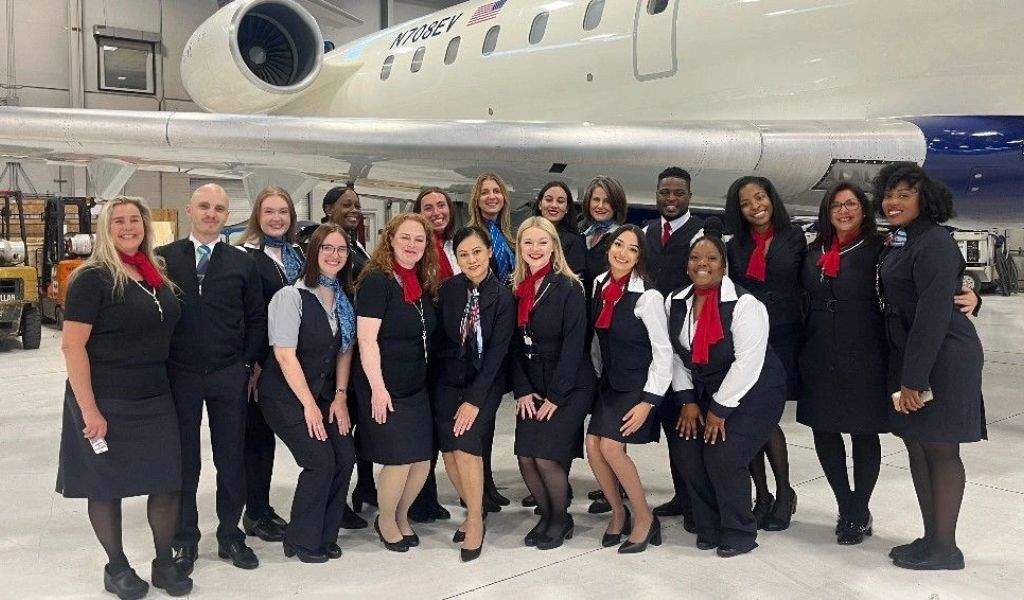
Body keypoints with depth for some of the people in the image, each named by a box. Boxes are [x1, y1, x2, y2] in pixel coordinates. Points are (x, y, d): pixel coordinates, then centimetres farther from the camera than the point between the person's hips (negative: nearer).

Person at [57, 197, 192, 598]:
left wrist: (166, 387, 14)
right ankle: (116, 567, 25)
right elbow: (72, 345, -15)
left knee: (168, 481, 6)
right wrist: (89, 410, -19)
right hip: (106, 402, -5)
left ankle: (164, 563, 23)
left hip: (155, 400, 6)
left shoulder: (157, 276, 9)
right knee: (107, 485, 7)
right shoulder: (92, 278, -10)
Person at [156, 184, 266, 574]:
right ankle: (185, 540, 23)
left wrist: (247, 364, 1)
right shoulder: (163, 258, 1)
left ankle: (230, 535, 24)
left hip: (230, 377, 1)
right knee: (183, 461, 10)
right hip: (179, 376, -1)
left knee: (232, 459, 9)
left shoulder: (242, 263, 4)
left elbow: (257, 318, 7)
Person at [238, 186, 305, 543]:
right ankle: (256, 514, 14)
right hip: (257, 361, -6)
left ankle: (260, 508, 25)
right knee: (258, 431, 2)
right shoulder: (245, 256, -8)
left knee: (264, 432, 14)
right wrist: (251, 363, -15)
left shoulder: (298, 254, 12)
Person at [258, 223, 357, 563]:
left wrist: (340, 397, -1)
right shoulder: (291, 296, -15)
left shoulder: (344, 299, 5)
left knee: (345, 457, -5)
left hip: (324, 394, 6)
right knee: (321, 460, -14)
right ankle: (301, 541, 6)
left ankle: (325, 536, 14)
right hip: (286, 395, -6)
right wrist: (309, 405, -15)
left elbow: (345, 350, 8)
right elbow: (285, 355, -17)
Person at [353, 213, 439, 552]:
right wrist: (378, 388, -20)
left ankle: (401, 516, 31)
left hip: (417, 388, 7)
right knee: (400, 461, -5)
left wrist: (428, 377, 15)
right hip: (385, 389, -7)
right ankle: (386, 521, 21)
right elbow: (366, 339, -17)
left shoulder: (423, 285, 10)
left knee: (423, 460, 7)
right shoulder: (376, 281, -12)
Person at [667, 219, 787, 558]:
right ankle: (708, 529, 17)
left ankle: (739, 533, 7)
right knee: (687, 453, -3)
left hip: (752, 394, -6)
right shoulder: (676, 303, -1)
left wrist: (720, 410, -20)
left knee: (723, 457, -16)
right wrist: (688, 401, -2)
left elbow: (748, 363, -23)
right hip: (705, 393, 6)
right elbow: (677, 355, 5)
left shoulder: (744, 305, -21)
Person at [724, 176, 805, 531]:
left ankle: (784, 493, 12)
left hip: (783, 339, -3)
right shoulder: (736, 246, 10)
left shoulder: (794, 238, 2)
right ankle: (761, 496, 13)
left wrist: (804, 332, -3)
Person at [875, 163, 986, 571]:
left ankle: (944, 547, 9)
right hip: (908, 358, 9)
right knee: (917, 448, 12)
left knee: (941, 450, -1)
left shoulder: (933, 243, -14)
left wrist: (914, 379, -21)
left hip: (943, 359, -9)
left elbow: (933, 314, -20)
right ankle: (931, 537, 22)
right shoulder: (897, 244, 15)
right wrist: (904, 375, 12)